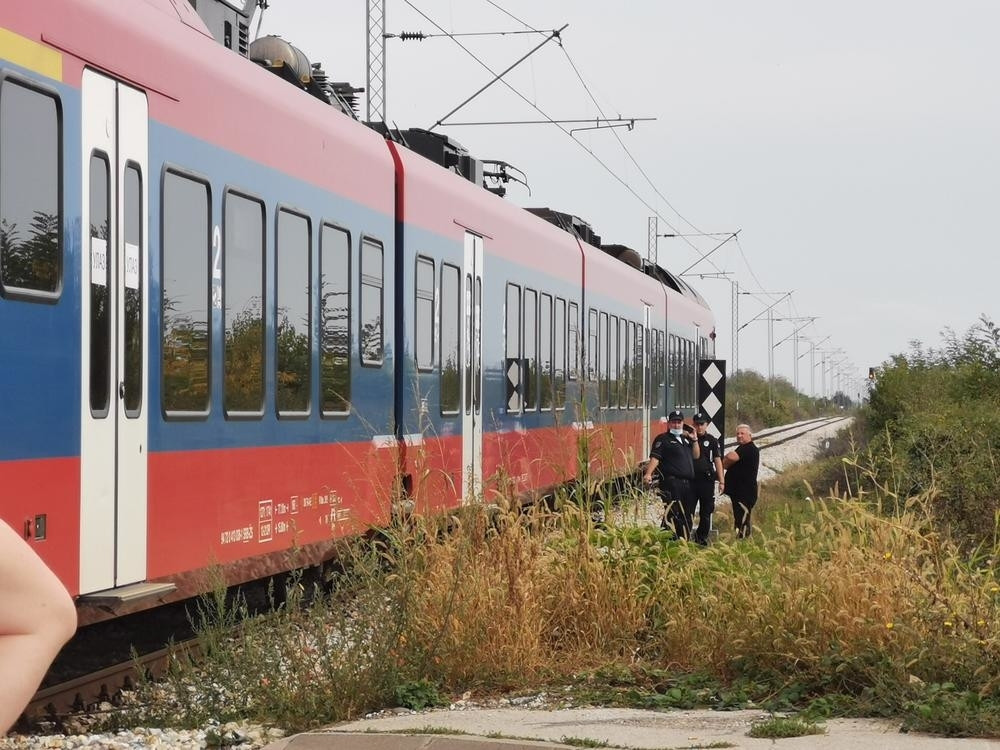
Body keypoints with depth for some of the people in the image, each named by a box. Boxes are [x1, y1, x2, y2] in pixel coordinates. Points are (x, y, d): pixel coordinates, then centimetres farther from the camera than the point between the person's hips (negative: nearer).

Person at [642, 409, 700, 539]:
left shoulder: (685, 439, 22)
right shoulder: (663, 439, -1)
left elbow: (696, 455, 24)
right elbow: (655, 458, -12)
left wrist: (694, 439, 12)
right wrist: (648, 473, -27)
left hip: (687, 483, 8)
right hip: (671, 483, -8)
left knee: (687, 516, 10)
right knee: (672, 514, -15)